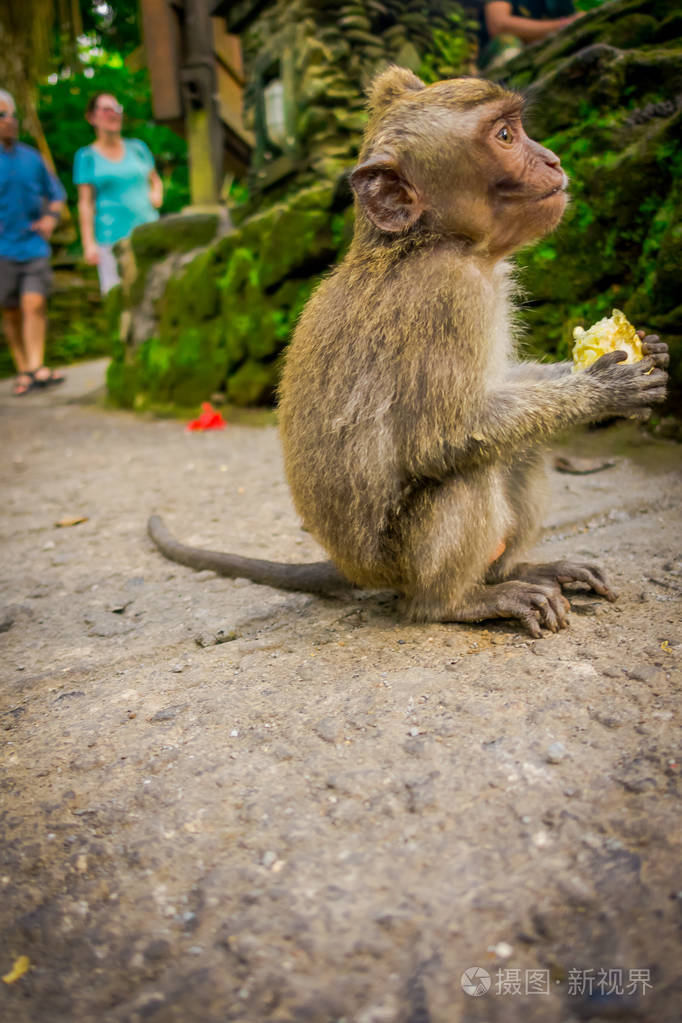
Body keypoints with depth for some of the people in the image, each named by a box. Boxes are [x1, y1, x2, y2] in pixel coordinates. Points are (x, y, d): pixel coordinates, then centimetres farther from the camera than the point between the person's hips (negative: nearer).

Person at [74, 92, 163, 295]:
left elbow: (155, 179, 27)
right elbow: (85, 202, 1)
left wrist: (156, 194, 3)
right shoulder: (87, 156, 5)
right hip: (112, 238, -3)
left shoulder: (137, 147, 14)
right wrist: (89, 243, -8)